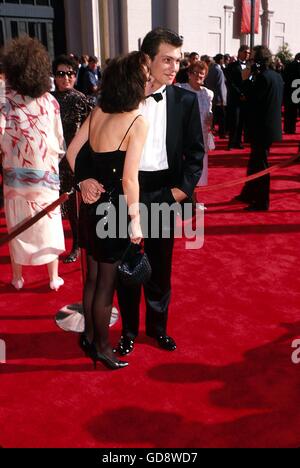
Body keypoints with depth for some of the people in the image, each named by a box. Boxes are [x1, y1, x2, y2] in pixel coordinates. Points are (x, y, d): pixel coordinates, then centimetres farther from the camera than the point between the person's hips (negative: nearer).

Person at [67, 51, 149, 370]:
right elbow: (129, 180, -20)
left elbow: (71, 152, 6)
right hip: (114, 210, -7)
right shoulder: (137, 122, -18)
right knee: (107, 283, 9)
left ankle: (89, 336, 39)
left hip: (93, 204, 7)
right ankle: (102, 347, 26)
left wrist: (85, 181, 12)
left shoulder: (98, 112, 1)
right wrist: (135, 221, -12)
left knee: (93, 276, 21)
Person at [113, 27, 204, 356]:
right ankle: (129, 329, 30)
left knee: (160, 266, 13)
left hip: (164, 191, 1)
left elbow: (195, 151, 3)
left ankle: (157, 326, 33)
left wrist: (183, 188, -8)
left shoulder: (186, 100, 0)